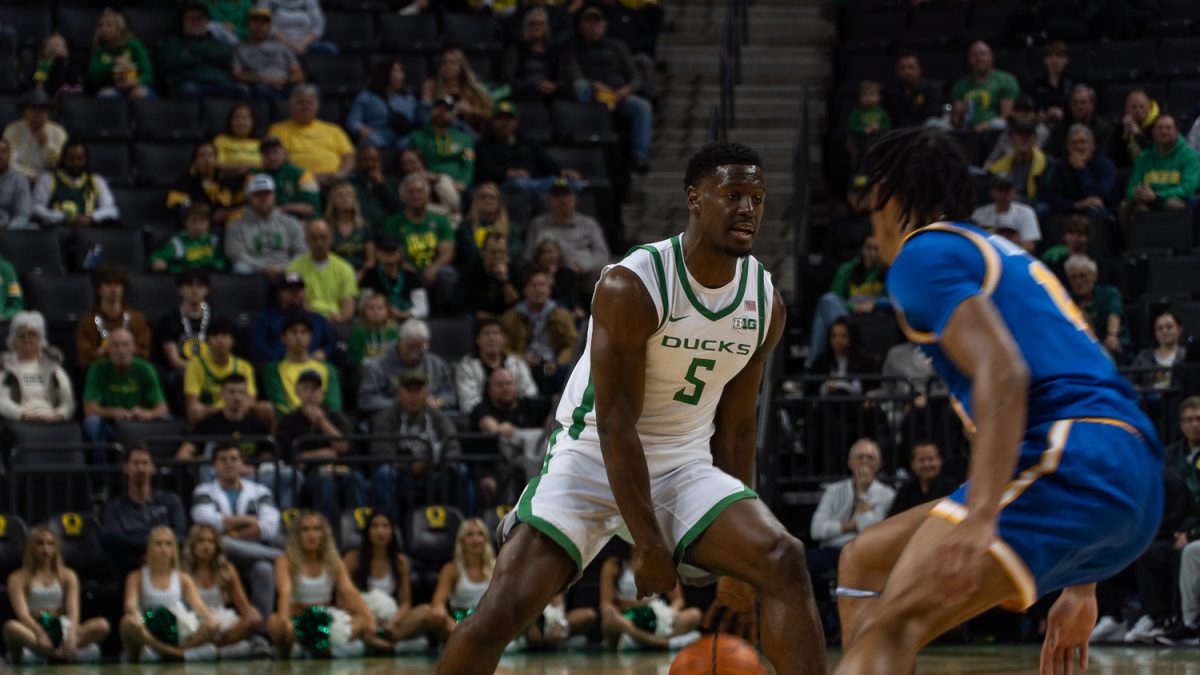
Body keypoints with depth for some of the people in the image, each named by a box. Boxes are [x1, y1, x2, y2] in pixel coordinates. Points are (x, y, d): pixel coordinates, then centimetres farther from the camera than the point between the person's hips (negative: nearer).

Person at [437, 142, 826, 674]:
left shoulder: (766, 304, -2)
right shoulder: (631, 287, -20)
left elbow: (735, 426, 9)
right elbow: (615, 424, -19)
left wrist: (737, 557, 8)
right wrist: (650, 547, -20)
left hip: (684, 466, 5)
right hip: (593, 457, -5)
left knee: (783, 564, -19)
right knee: (504, 606, -18)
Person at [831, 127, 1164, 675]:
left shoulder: (925, 253, 4)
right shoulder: (1008, 256, 33)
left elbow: (1002, 374, -14)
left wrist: (981, 516, -25)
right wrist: (1081, 586, 35)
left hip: (1069, 463, -9)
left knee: (890, 626, -22)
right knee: (865, 564, 17)